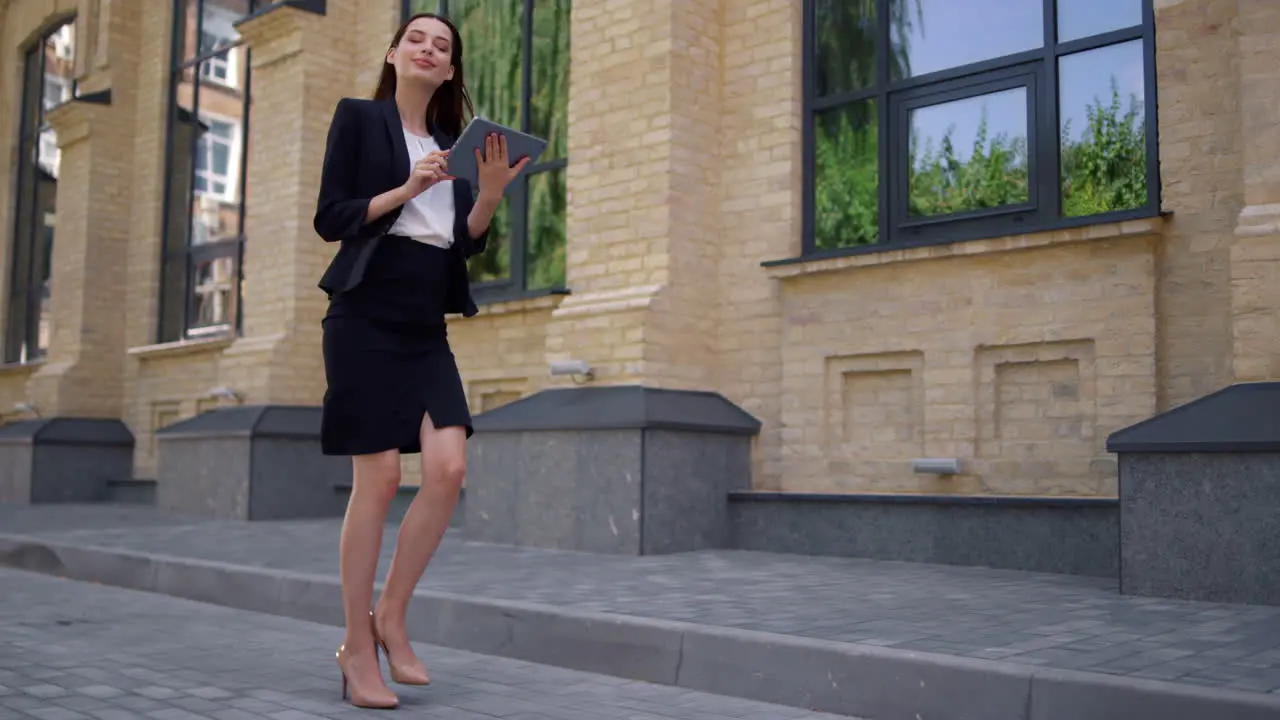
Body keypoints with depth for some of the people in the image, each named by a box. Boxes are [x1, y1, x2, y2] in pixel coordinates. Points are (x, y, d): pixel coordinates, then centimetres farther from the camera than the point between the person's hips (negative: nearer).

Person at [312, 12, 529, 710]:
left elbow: (468, 243, 11)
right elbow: (330, 218, -3)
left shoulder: (452, 141, 18)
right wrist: (406, 190, -15)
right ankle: (358, 649, 5)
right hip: (366, 316, -5)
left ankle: (390, 619, 8)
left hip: (426, 327, 5)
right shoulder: (358, 117, 6)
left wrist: (489, 193, -6)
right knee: (378, 478, -7)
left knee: (448, 470, -10)